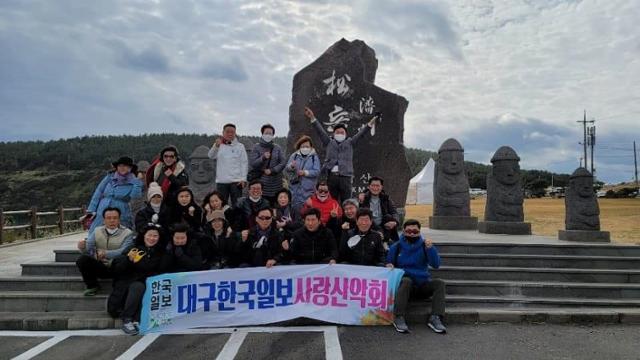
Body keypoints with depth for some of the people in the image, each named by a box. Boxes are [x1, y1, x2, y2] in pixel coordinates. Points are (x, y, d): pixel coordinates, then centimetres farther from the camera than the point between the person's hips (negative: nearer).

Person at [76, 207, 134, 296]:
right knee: (82, 259, -22)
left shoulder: (127, 233, -4)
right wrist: (83, 247, -24)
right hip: (99, 267, 3)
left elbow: (124, 251, -18)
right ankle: (92, 285, 3)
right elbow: (88, 248, 0)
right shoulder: (97, 231, 10)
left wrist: (106, 253, -33)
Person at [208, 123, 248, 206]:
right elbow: (211, 156, -9)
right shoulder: (218, 145, 8)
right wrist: (216, 146, -28)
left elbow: (244, 163, 3)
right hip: (221, 181, 1)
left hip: (236, 181, -1)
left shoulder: (240, 146, 5)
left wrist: (243, 179, -6)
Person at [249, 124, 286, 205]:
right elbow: (252, 164, -4)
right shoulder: (256, 147, 4)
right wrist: (263, 158, -20)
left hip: (275, 185, 2)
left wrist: (272, 170, -10)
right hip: (261, 183, -2)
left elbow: (283, 162, 2)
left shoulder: (277, 148, 10)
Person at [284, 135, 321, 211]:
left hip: (308, 190, -2)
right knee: (295, 208, 4)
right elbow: (286, 169, 3)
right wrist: (291, 166, -19)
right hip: (295, 188, 2)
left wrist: (305, 172, -19)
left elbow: (317, 171, -7)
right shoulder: (294, 156, 10)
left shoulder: (314, 157, 5)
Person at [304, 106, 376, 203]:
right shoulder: (329, 142, 15)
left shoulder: (349, 143, 15)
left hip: (345, 176, 0)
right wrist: (312, 118, -6)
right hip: (331, 176, 1)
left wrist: (369, 125, -11)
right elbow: (320, 131, 6)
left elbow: (360, 134, 4)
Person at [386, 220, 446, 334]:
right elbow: (389, 263, 13)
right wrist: (389, 266, -11)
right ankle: (399, 318, -37)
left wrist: (430, 248, -21)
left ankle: (435, 318, -29)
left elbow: (436, 265, -6)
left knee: (439, 283, -23)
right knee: (406, 281, -34)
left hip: (422, 283, 2)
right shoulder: (396, 246, 5)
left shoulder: (424, 245, 6)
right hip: (405, 280, -2)